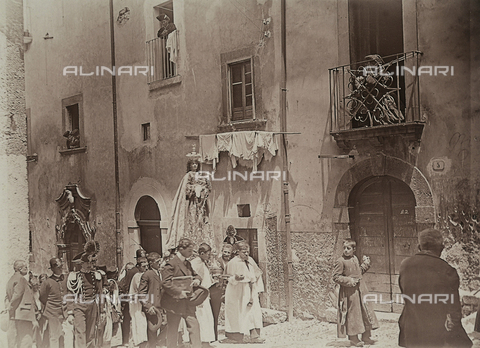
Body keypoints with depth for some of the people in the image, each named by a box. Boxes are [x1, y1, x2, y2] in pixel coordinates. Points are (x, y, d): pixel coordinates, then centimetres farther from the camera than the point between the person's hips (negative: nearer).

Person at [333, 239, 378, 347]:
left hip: (360, 288, 8)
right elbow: (336, 277, -13)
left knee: (366, 310, 10)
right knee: (352, 313, -1)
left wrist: (365, 264, 11)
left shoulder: (355, 259, 10)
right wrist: (349, 281, -19)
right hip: (349, 291, -7)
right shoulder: (340, 261, -13)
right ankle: (353, 338, 12)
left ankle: (366, 336, 23)